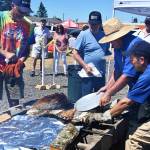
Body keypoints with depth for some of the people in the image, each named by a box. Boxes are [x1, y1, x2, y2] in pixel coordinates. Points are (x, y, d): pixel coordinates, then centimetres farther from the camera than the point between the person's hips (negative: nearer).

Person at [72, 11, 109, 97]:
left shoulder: (103, 35, 8)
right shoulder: (83, 35, -7)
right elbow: (75, 53, -9)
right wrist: (85, 66, -17)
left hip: (101, 74, 5)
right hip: (88, 74, -5)